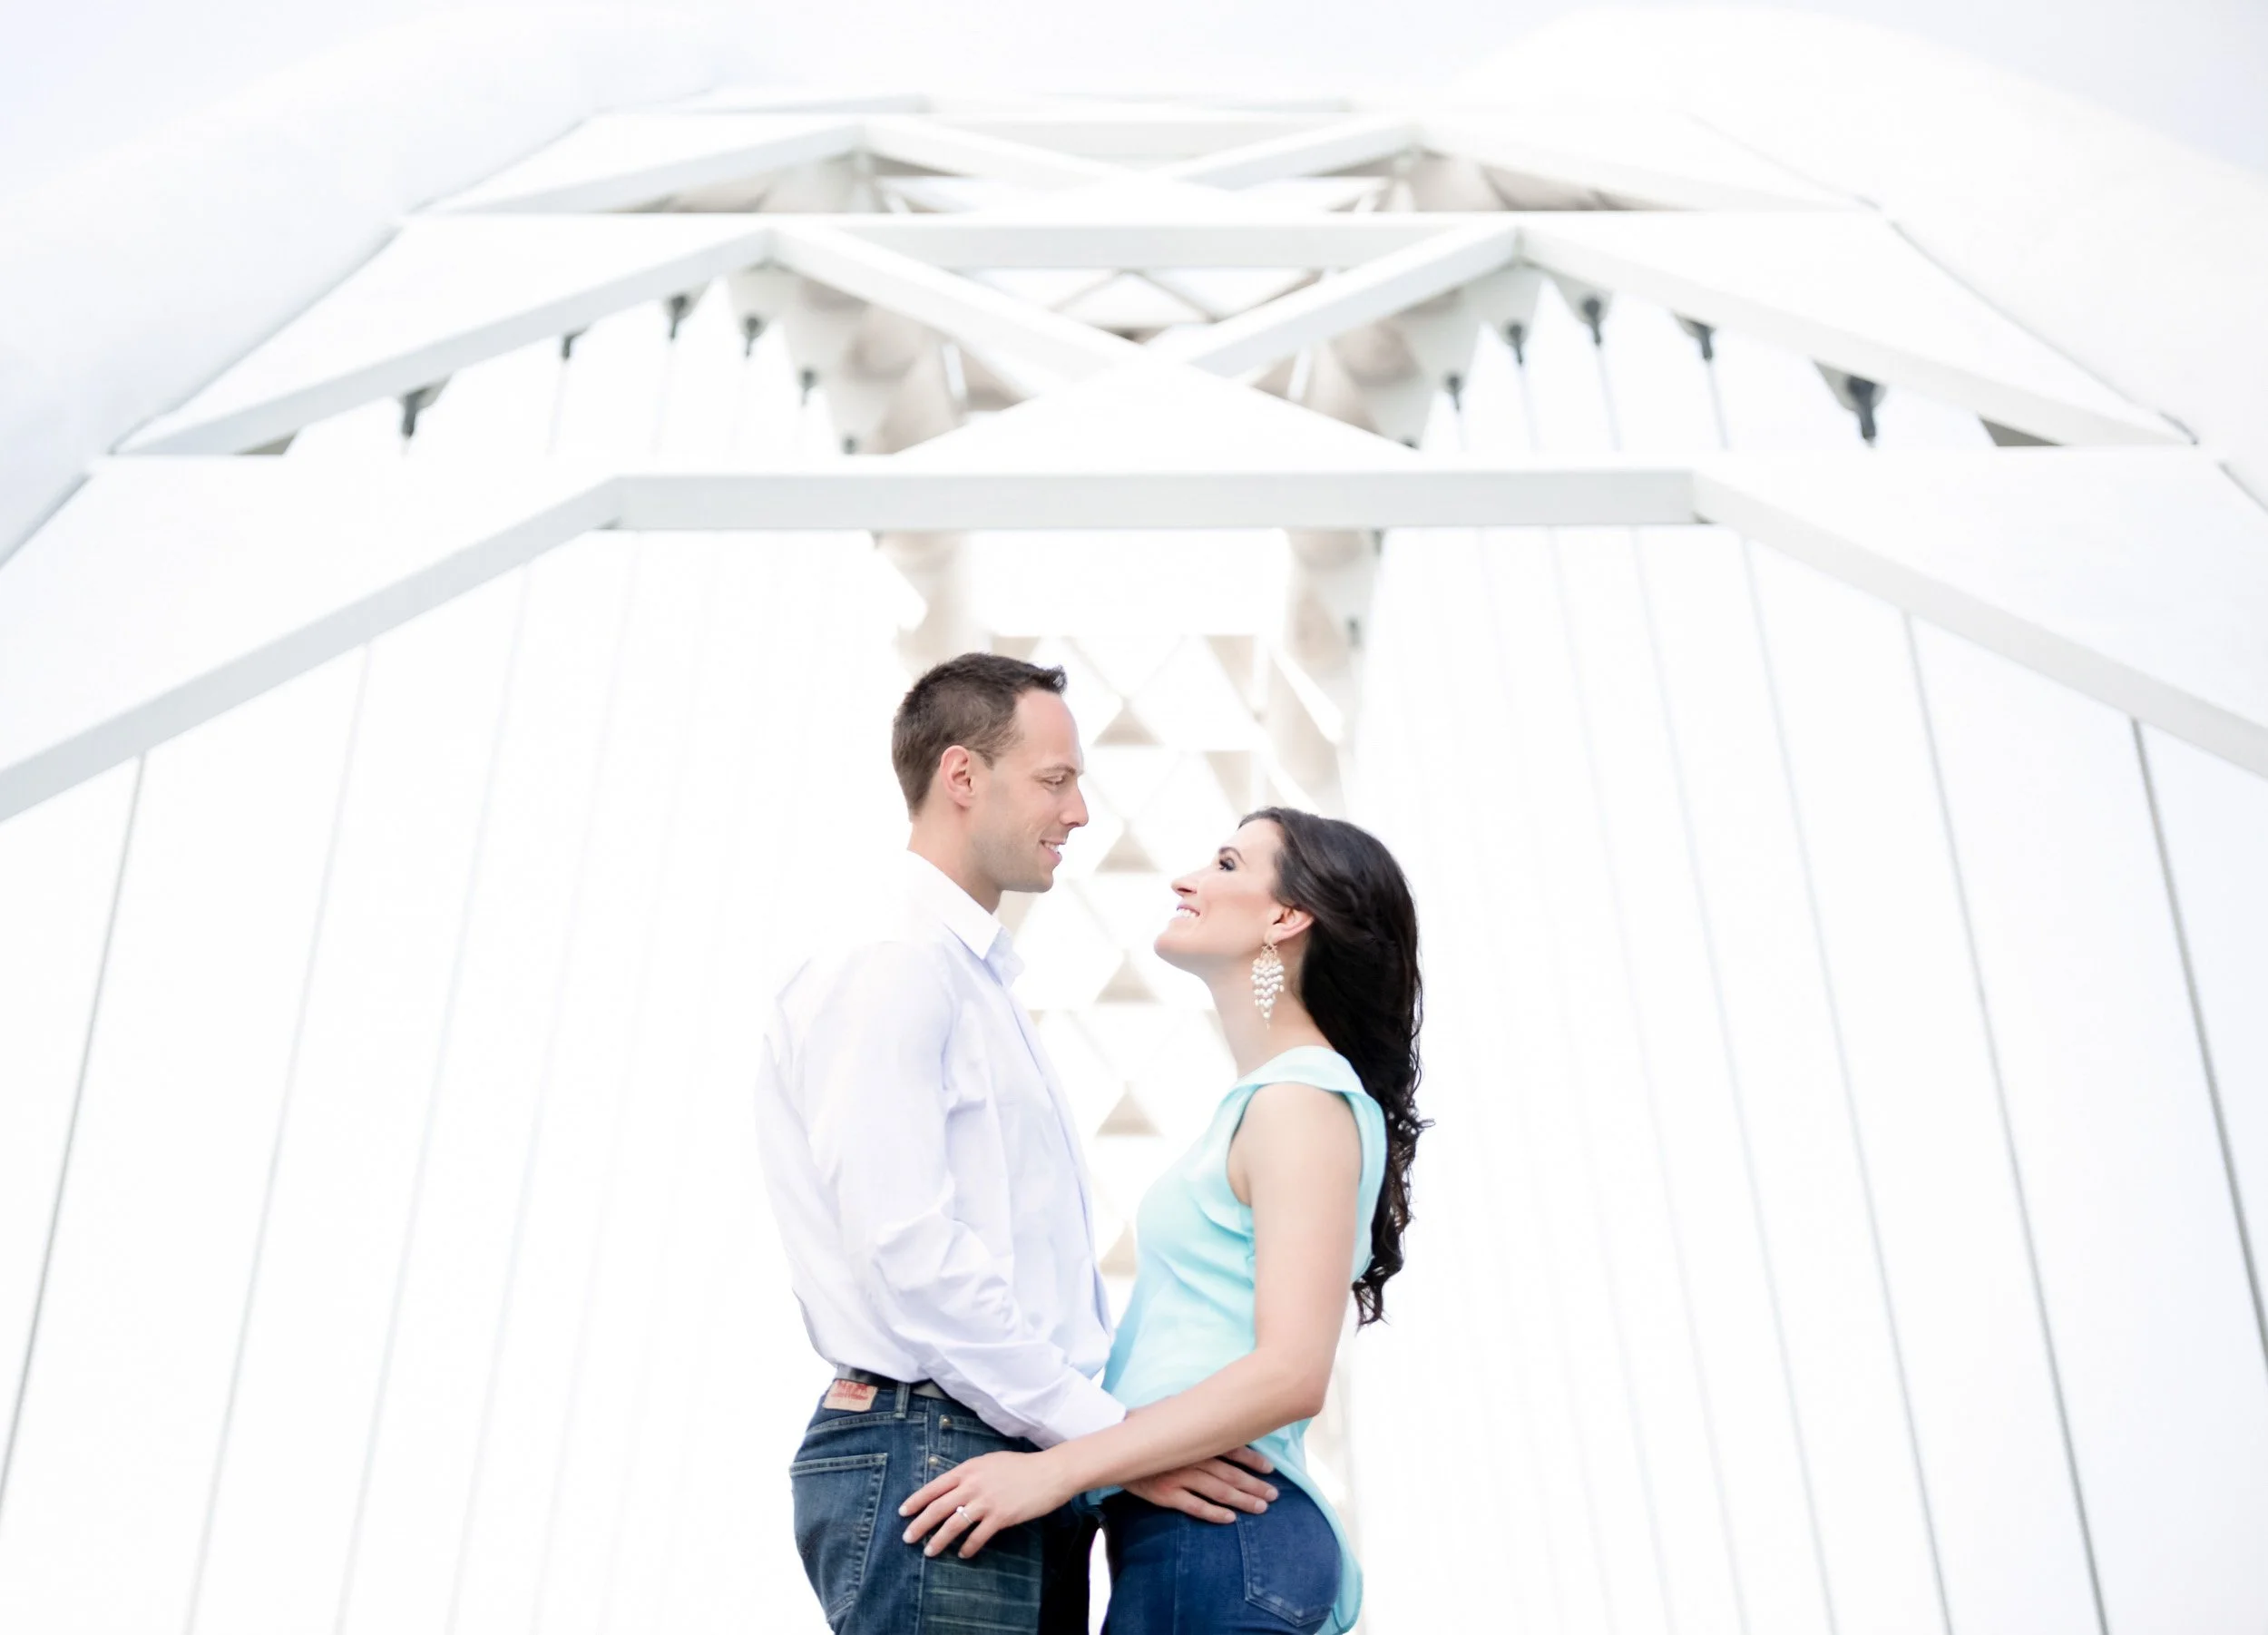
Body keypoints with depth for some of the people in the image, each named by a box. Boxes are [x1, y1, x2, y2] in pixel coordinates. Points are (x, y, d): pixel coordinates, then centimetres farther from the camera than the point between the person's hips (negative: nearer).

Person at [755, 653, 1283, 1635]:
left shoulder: (978, 982, 19)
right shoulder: (887, 971, -11)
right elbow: (906, 1250, -20)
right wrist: (1110, 1434, -16)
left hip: (1027, 1468, 9)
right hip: (930, 1456, -9)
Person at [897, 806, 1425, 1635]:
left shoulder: (1303, 1101, -13)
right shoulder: (1260, 1099, 16)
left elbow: (1291, 1372, -22)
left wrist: (1056, 1468, -21)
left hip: (1219, 1540, -9)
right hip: (1185, 1536, 9)